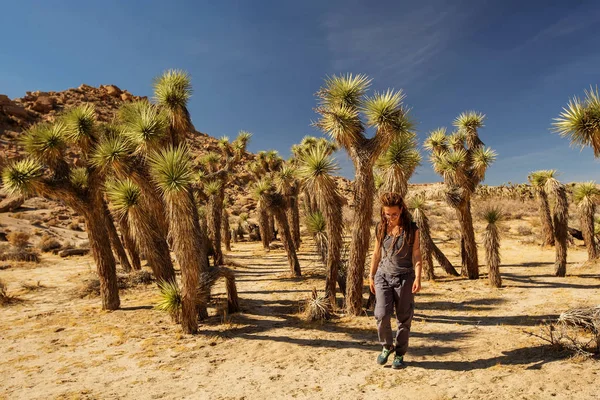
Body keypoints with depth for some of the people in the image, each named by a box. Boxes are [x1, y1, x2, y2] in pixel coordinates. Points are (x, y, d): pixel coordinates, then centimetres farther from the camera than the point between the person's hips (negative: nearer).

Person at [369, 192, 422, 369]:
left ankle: (400, 354, 24)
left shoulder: (411, 229, -3)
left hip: (404, 278, -1)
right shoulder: (380, 228, 3)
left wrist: (418, 277, -13)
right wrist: (371, 276, 11)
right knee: (382, 315, -9)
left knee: (404, 318, 5)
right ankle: (387, 346, 18)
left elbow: (416, 255, -3)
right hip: (383, 276, 2)